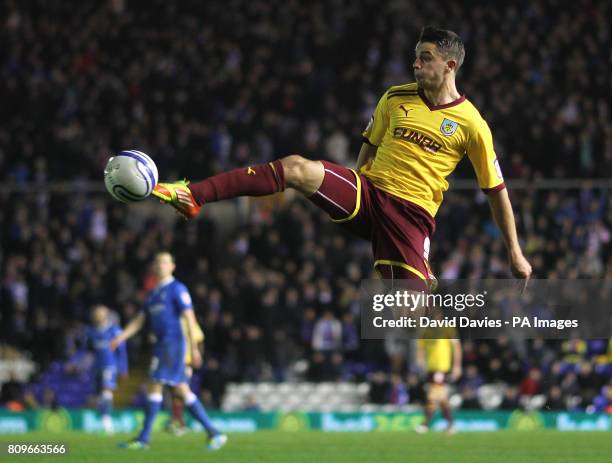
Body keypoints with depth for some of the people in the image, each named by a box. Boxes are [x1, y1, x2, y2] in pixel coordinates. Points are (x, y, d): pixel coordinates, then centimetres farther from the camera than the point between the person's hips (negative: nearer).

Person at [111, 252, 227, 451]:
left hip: (173, 343, -9)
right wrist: (120, 337, 9)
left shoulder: (177, 289, -5)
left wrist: (194, 348, -16)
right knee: (183, 391, 6)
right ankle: (214, 433, 7)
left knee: (155, 385, -12)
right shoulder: (153, 293, 20)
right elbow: (139, 320, 21)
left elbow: (190, 318, -10)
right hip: (161, 344, 9)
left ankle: (144, 438, -11)